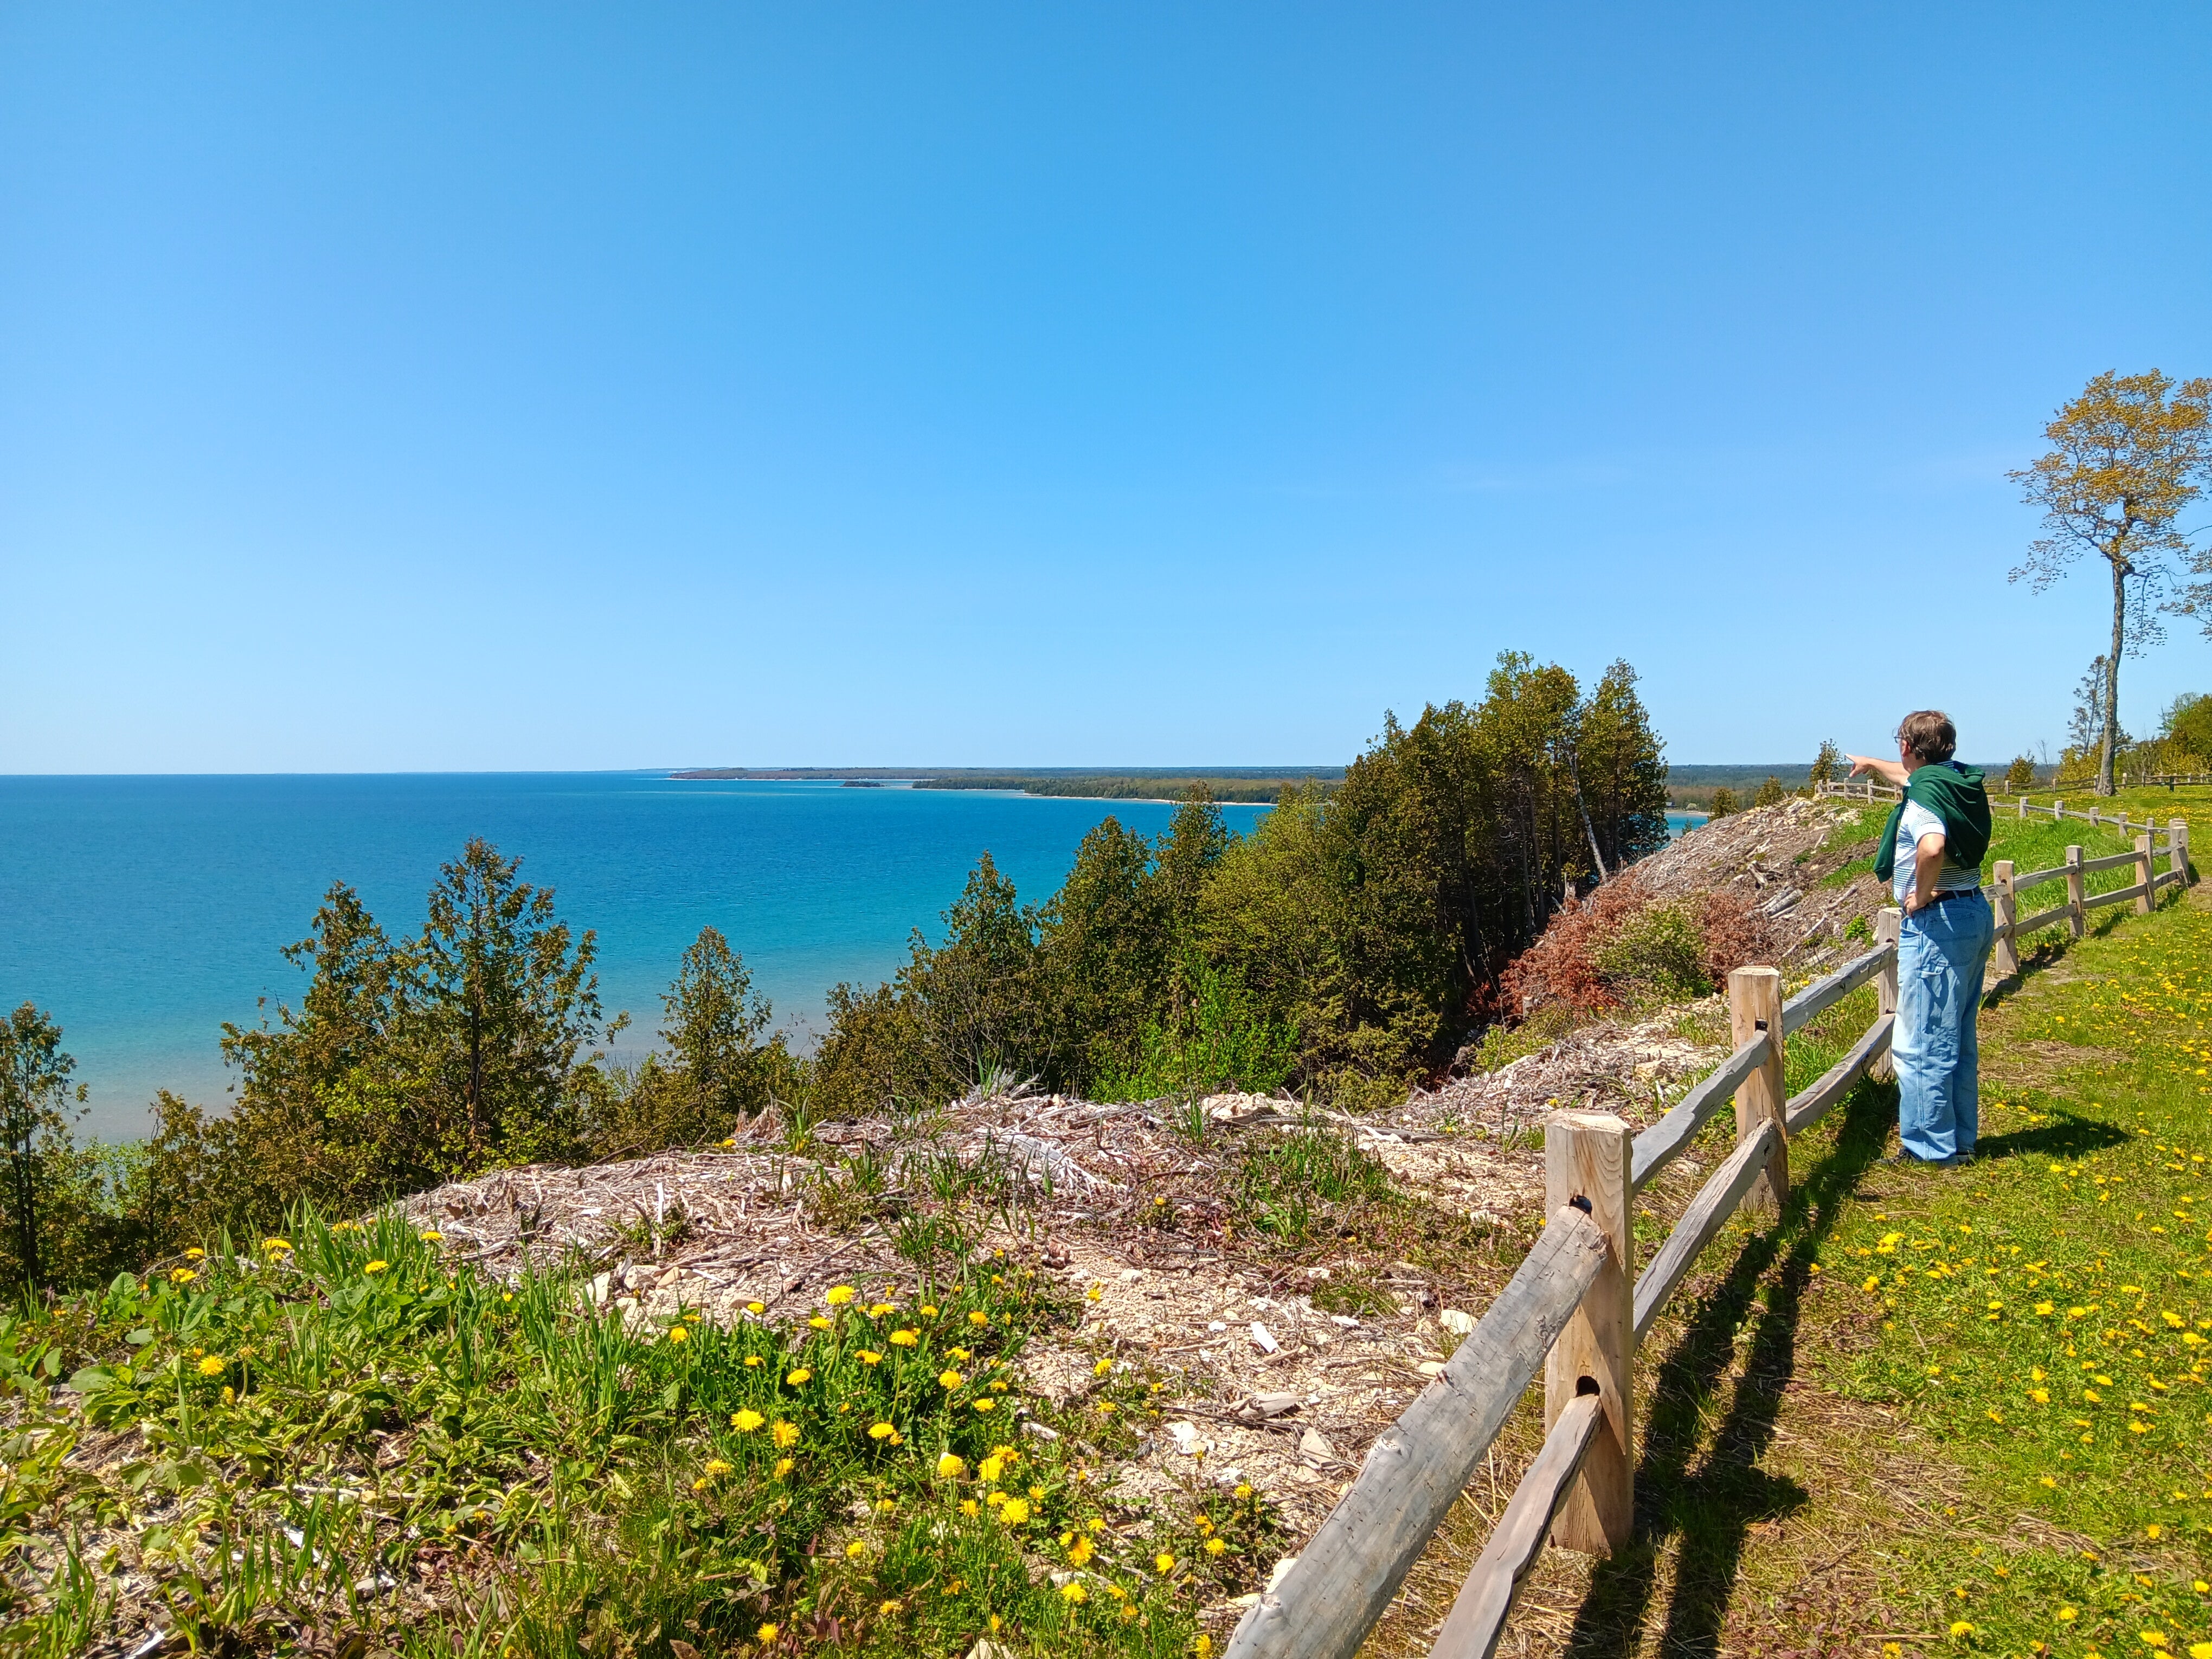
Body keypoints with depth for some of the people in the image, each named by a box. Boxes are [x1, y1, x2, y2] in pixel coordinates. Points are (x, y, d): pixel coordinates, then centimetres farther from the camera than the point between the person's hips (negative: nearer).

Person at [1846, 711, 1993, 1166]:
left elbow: (1932, 846, -37)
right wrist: (1871, 763, 51)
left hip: (1936, 923, -10)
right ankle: (1960, 1139, 27)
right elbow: (1910, 776, 33)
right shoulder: (1959, 779, 10)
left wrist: (1921, 895, -21)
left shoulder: (1926, 792, -18)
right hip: (1975, 913, 10)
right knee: (1957, 1040, 17)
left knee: (1921, 1043, -2)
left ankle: (1930, 1146, 6)